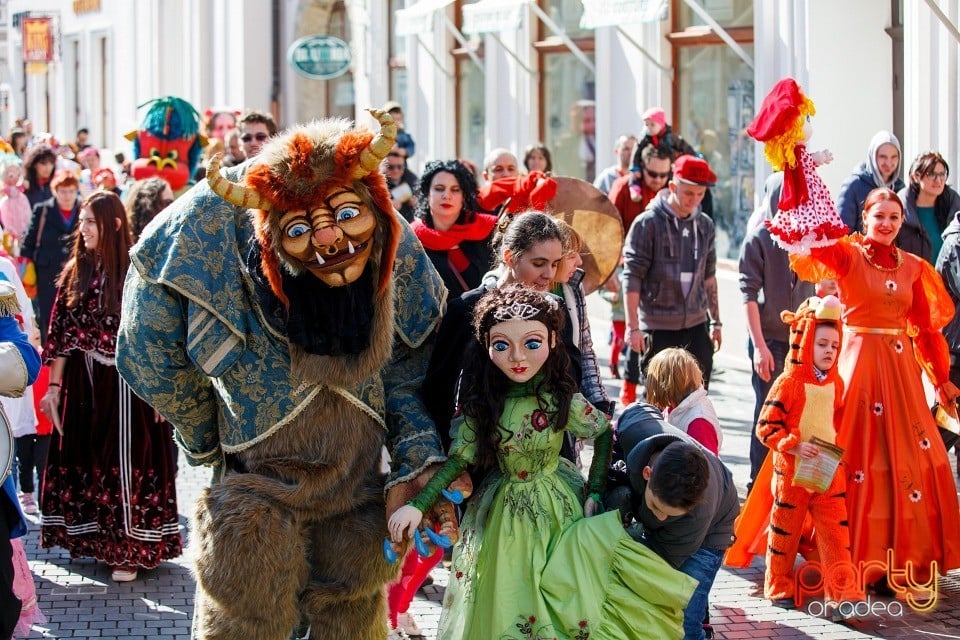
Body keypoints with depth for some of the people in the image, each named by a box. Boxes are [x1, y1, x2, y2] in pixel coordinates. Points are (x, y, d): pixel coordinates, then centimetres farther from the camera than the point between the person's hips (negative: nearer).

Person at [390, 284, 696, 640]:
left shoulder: (561, 400, -16)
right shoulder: (481, 404, -12)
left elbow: (604, 433, -1)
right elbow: (458, 459, -8)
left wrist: (594, 491, -5)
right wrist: (417, 505, -17)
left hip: (557, 513, -1)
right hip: (504, 518, 2)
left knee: (567, 608, 1)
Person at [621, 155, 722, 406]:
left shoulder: (705, 225, 9)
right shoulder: (648, 223, -8)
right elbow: (632, 278, -10)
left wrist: (715, 321, 17)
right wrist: (633, 327, -14)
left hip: (696, 326, 5)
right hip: (658, 327, -5)